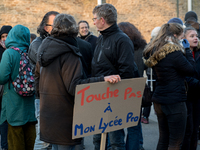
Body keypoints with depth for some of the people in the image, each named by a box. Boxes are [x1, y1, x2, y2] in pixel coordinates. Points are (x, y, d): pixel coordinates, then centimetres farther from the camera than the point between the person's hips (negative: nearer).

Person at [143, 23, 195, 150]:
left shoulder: (154, 51, 9)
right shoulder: (174, 52, -17)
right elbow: (191, 70, -9)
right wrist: (187, 50, 1)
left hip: (158, 100, 8)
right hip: (174, 102, -8)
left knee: (163, 139, 16)